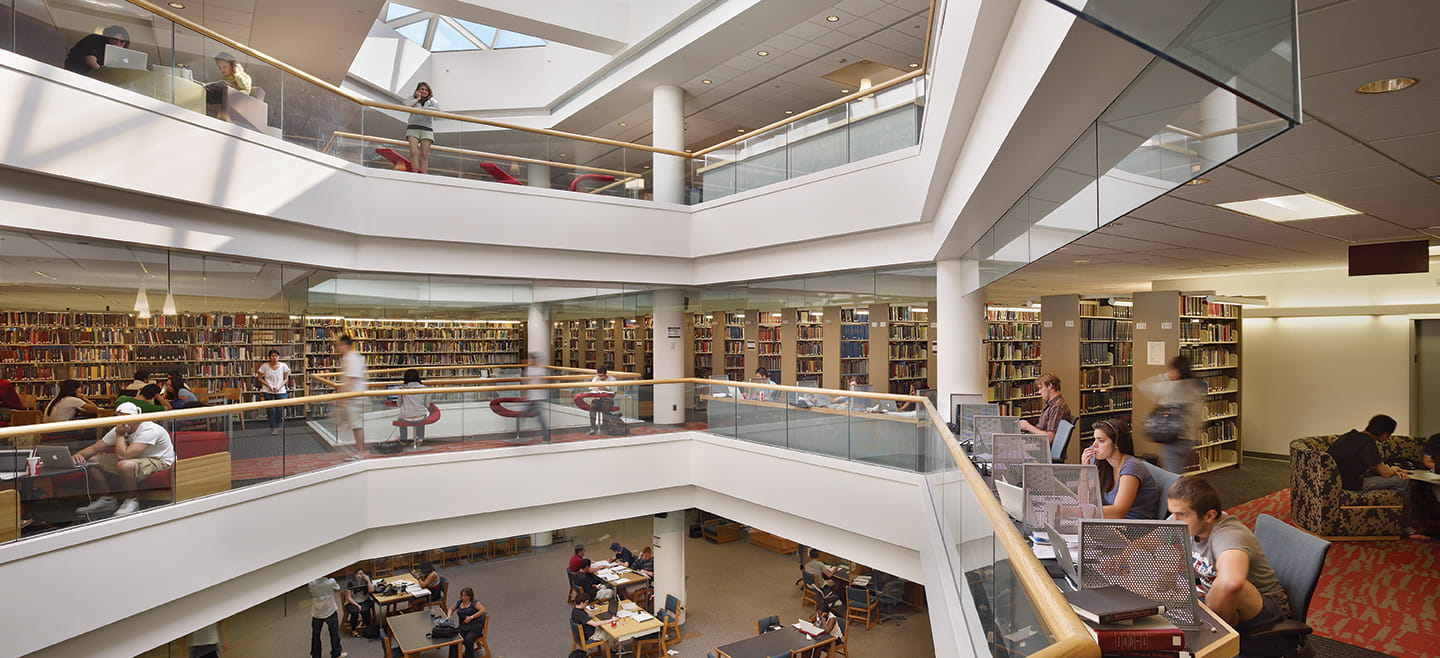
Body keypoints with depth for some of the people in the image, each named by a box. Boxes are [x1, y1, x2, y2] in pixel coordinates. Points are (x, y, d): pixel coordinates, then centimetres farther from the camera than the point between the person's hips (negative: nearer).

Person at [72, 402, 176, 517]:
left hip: (160, 462, -9)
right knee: (91, 460, 3)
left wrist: (120, 435, -22)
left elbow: (122, 455, -34)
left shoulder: (149, 430, -27)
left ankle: (132, 501, -13)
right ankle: (107, 499, 14)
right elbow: (94, 448, 7)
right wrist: (79, 454, -15)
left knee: (124, 465, -37)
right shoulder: (119, 429, -1)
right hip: (135, 460, 9)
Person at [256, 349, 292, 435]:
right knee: (271, 410, -2)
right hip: (268, 392, 0)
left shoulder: (284, 366, 0)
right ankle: (273, 428, 11)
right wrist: (269, 386, -10)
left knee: (280, 409, -3)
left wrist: (279, 387, -11)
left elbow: (286, 379, 4)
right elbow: (260, 378, 2)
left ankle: (277, 425, 22)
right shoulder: (264, 366, -2)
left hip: (280, 391, 0)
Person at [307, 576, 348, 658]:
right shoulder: (331, 582, -19)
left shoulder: (311, 584, -17)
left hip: (317, 613, 1)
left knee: (315, 635, 16)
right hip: (330, 611, -1)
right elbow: (337, 589, 1)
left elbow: (310, 594, 3)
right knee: (334, 633, 13)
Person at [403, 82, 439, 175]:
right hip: (413, 127, 0)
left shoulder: (432, 101, 18)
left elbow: (438, 110, -2)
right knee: (414, 152, -18)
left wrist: (422, 108, -7)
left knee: (424, 154, -8)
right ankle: (416, 172, -25)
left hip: (427, 129, 0)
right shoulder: (412, 98, 18)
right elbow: (406, 105, -3)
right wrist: (417, 99, 4)